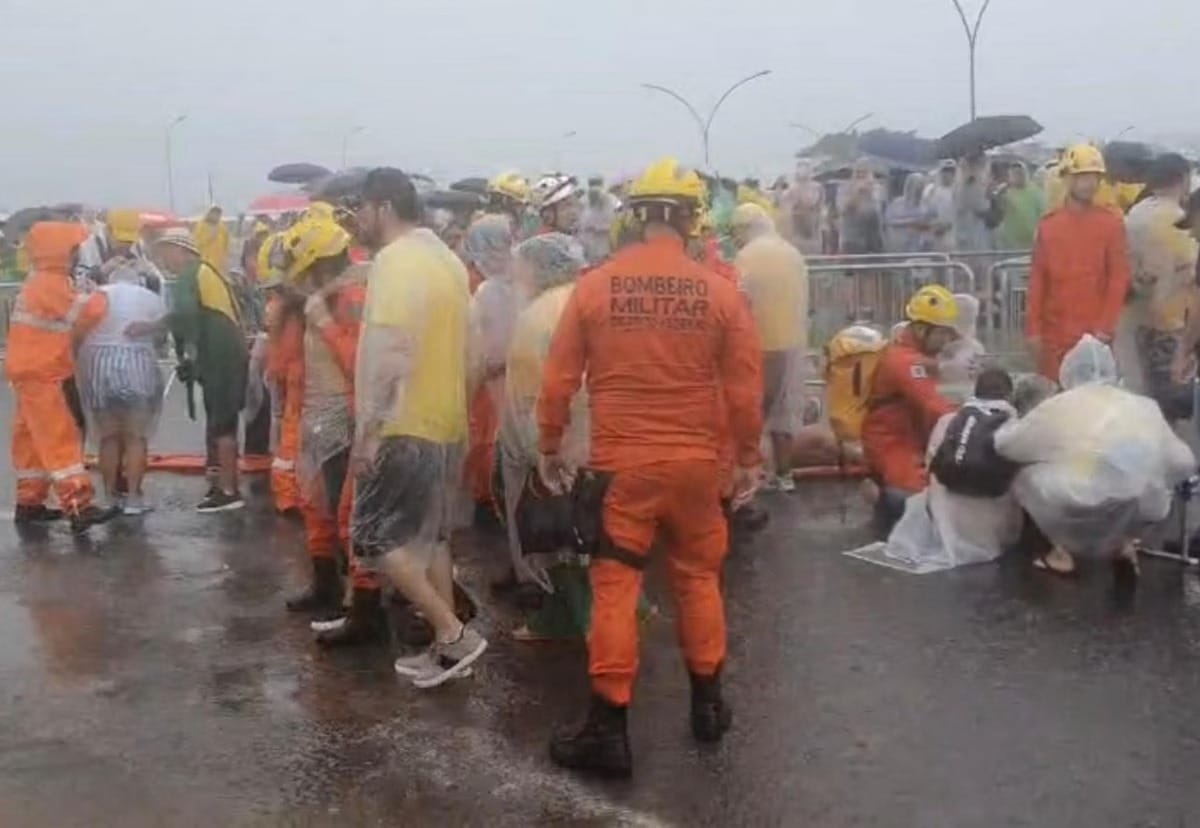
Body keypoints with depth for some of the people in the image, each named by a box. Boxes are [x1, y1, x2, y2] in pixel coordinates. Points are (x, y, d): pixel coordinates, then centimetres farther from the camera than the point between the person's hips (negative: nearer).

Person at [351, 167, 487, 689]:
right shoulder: (446, 258, 14)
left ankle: (453, 634, -5)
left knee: (377, 536, -2)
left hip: (404, 425, -9)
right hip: (445, 420, 9)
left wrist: (368, 430, -20)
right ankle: (447, 646, 17)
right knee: (430, 535, 15)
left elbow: (387, 352, -22)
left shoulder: (395, 259, -15)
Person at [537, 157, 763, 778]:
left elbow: (558, 379, -1)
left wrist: (550, 446, 12)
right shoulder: (719, 291, -4)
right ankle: (707, 703, 30)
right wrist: (749, 457, 11)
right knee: (698, 577, 19)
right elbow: (745, 386, -1)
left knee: (615, 588, 4)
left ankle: (608, 730, 8)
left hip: (620, 463, -1)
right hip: (695, 462, 1)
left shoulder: (594, 286, -5)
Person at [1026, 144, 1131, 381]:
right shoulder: (1048, 225, 5)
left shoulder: (1111, 223, 0)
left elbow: (1119, 278, -3)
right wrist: (1033, 328, -2)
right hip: (1054, 332, 2)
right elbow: (1037, 279, 5)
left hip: (1095, 333, -2)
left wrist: (1105, 326, -11)